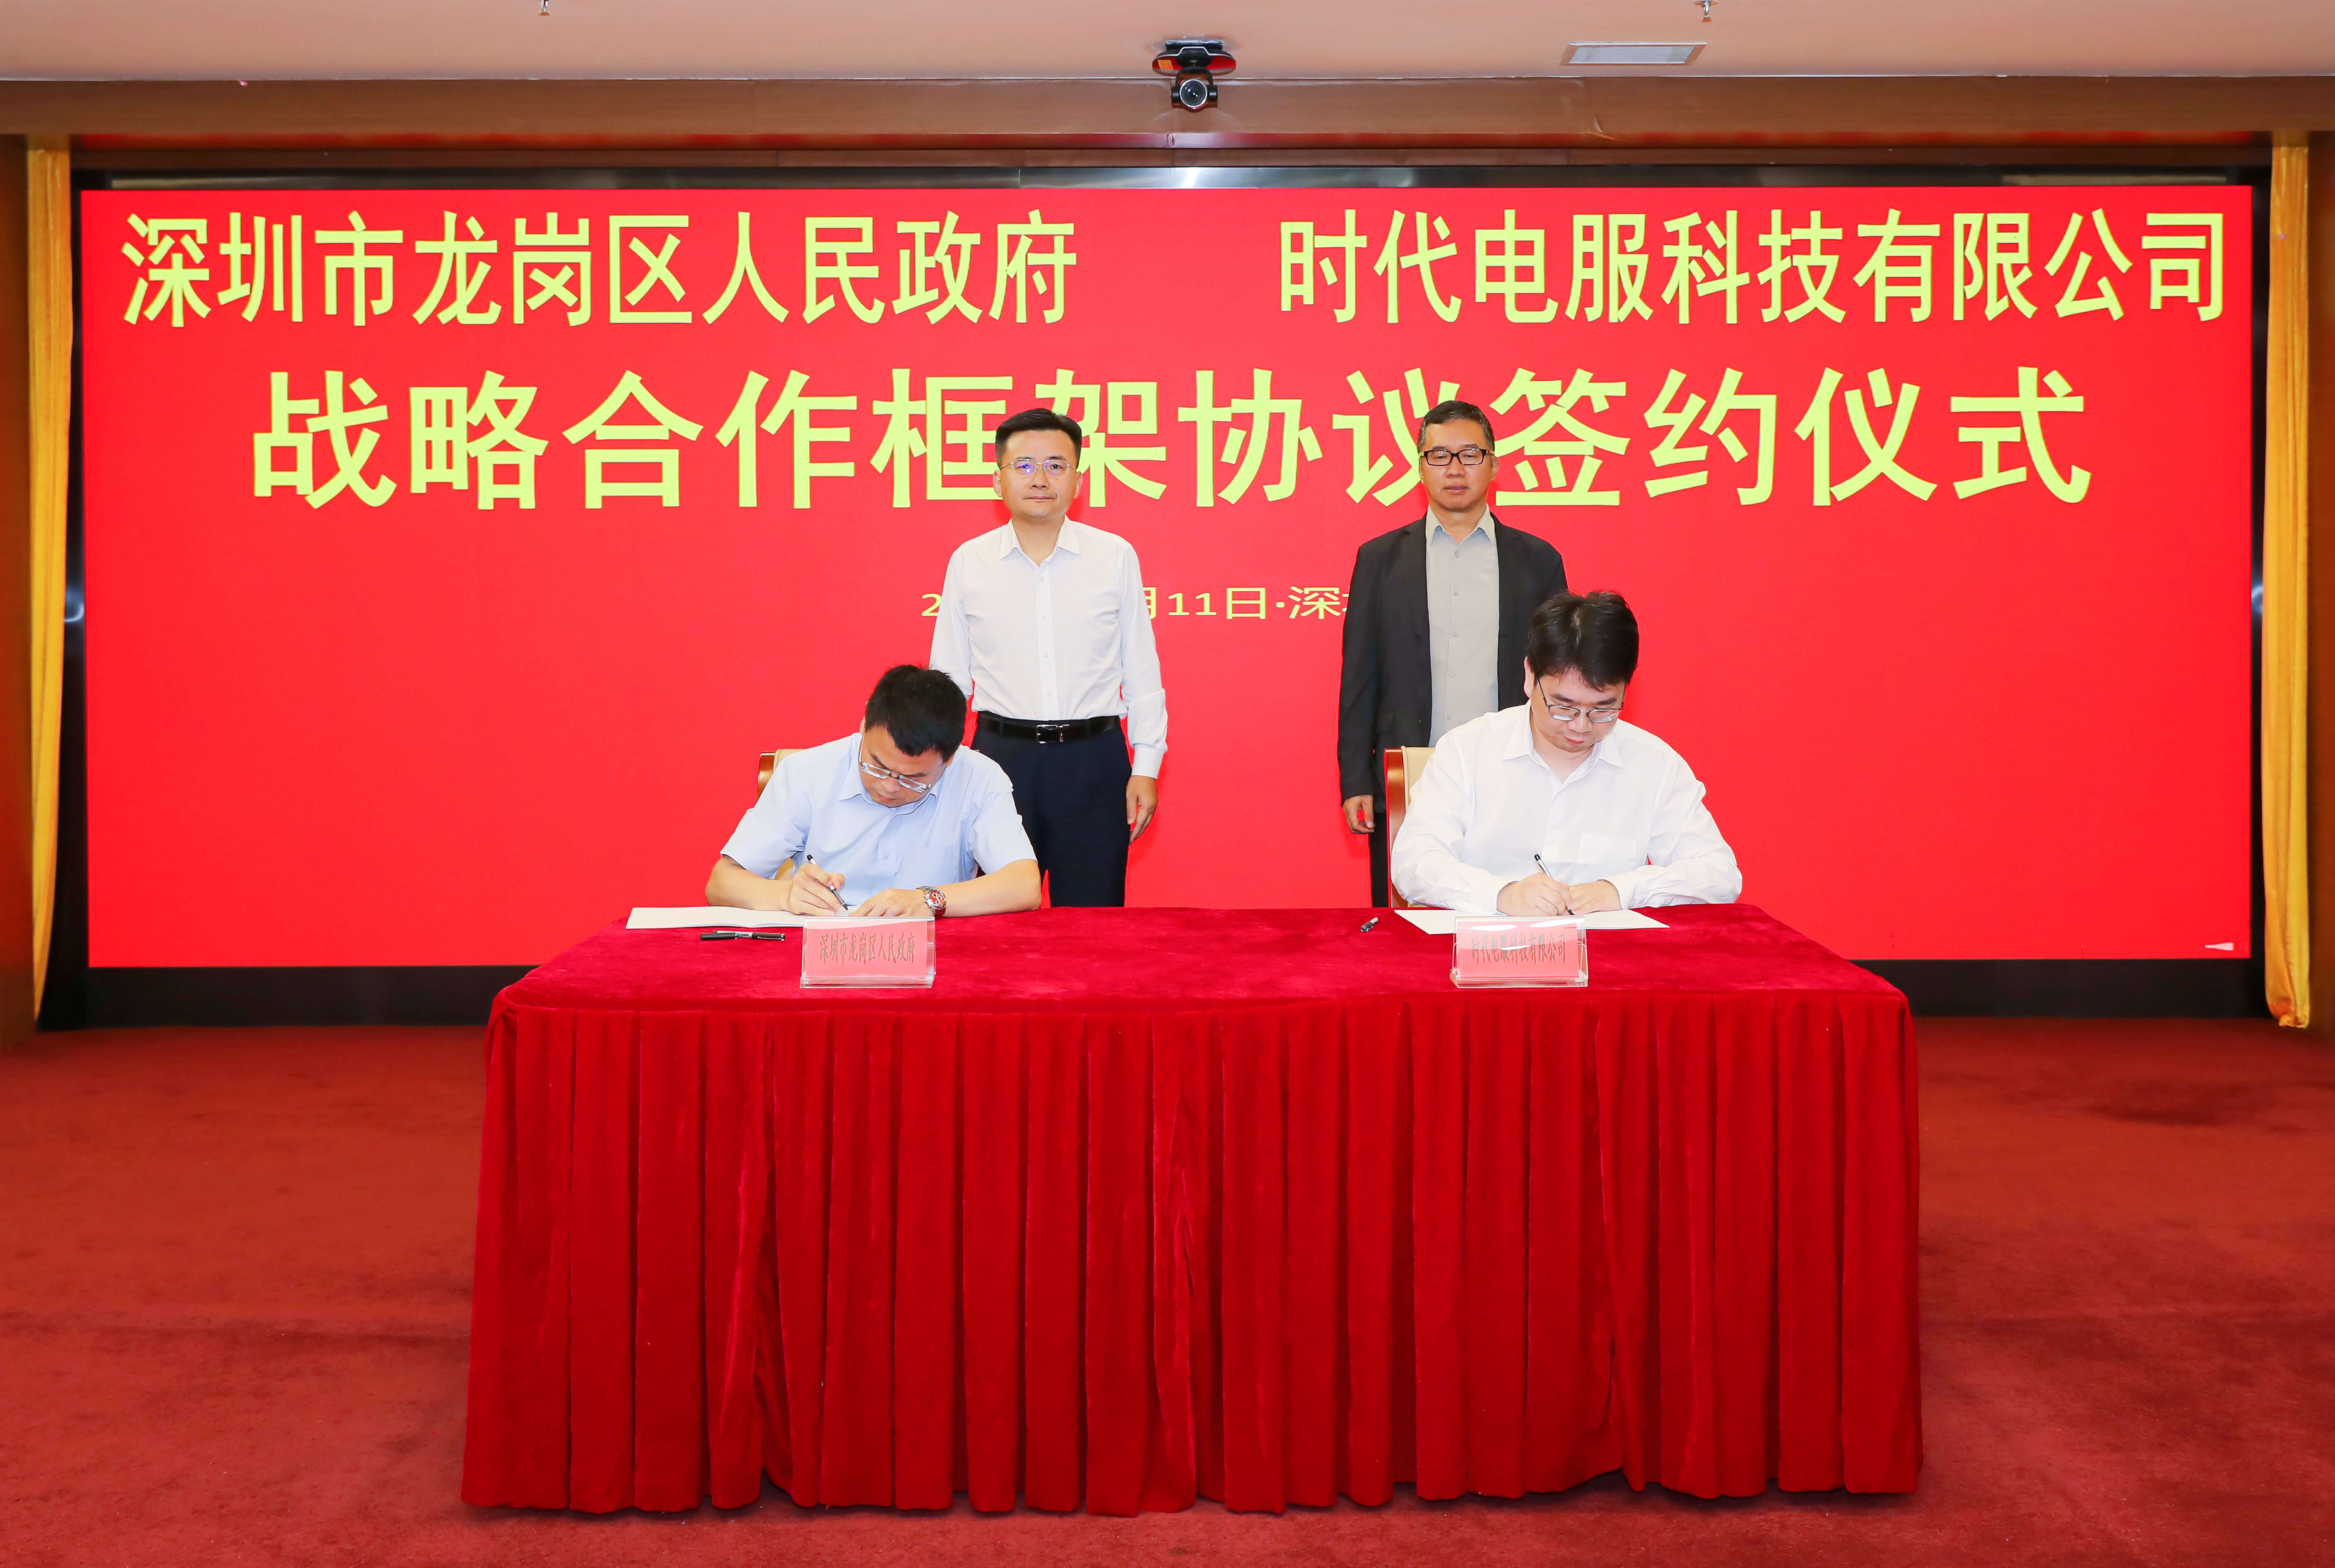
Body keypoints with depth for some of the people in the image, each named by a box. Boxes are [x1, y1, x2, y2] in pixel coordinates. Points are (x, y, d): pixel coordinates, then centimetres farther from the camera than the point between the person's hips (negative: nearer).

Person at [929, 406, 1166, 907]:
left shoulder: (1116, 557, 3)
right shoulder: (968, 562, 5)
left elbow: (1142, 672, 7)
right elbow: (947, 678, 10)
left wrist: (1147, 766, 3)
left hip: (1094, 759, 0)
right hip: (1002, 754, 1)